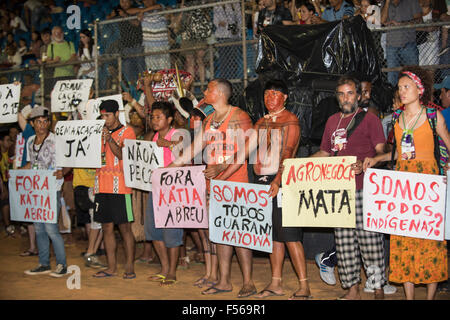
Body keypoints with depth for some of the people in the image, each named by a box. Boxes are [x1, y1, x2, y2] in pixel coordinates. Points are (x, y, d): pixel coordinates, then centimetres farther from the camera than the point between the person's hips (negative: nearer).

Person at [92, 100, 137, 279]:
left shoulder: (127, 132, 1)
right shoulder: (101, 132, 18)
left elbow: (122, 154, -12)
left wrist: (109, 139, -23)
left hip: (120, 187, -6)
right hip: (102, 187, 6)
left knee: (124, 227, -3)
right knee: (106, 227, 7)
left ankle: (129, 268, 2)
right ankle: (111, 268, 12)